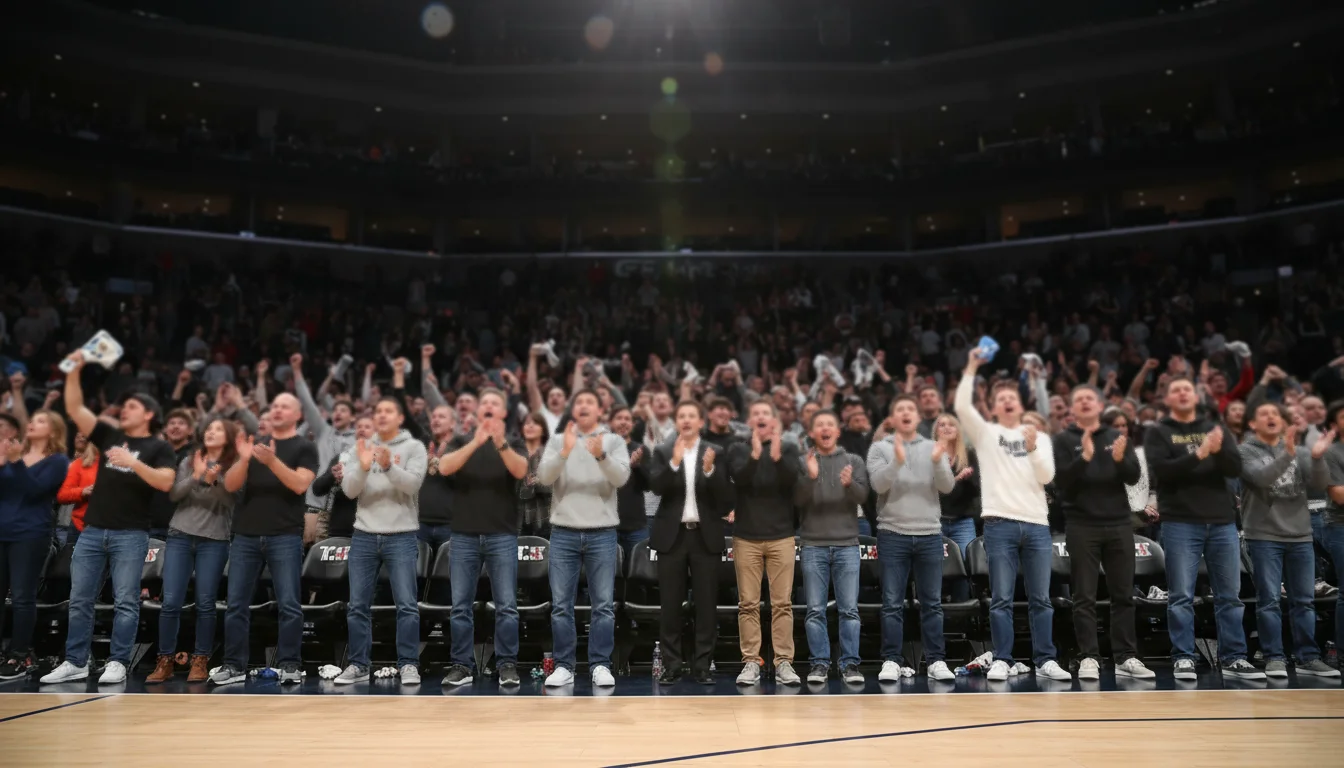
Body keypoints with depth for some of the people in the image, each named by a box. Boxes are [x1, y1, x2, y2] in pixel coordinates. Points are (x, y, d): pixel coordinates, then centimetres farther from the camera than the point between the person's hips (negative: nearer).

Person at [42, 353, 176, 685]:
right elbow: (74, 409, 7)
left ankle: (117, 663, 3)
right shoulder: (109, 436, 13)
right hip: (92, 531, 5)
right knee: (79, 600, 7)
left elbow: (165, 483, -12)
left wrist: (133, 462, -22)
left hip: (130, 535, -5)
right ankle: (75, 662, 16)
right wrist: (74, 370, -1)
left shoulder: (158, 447, 2)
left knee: (126, 601, -2)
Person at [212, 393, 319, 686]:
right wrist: (244, 459, -11)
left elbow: (300, 484, -11)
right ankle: (234, 665, 12)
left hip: (285, 536, -4)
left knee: (288, 604, -4)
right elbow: (230, 485, 7)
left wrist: (272, 461, -23)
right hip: (245, 535, 4)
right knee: (236, 604, 4)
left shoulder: (305, 447, 4)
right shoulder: (255, 444, 16)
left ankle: (289, 664, 2)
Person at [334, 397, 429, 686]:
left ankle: (408, 665, 3)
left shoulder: (414, 447, 2)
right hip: (364, 536, 3)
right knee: (357, 606, 6)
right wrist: (363, 467, -20)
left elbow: (412, 483, -13)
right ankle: (358, 665, 15)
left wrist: (388, 466, -30)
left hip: (402, 537, -3)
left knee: (407, 605, -5)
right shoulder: (363, 447, 10)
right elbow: (349, 490, 0)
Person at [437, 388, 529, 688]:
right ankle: (462, 665, 13)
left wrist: (501, 444, -31)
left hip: (503, 535, -1)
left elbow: (520, 471, -14)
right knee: (460, 605, 4)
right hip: (464, 535, 1)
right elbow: (444, 467, -11)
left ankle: (507, 665, 7)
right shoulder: (461, 442, 10)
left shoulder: (513, 444, 8)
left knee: (506, 605, -1)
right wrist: (475, 442, -24)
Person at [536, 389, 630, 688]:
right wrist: (564, 452, -26)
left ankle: (600, 665, 11)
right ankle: (564, 666, 13)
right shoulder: (558, 440, 7)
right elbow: (544, 477, -8)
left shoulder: (614, 441, 5)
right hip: (563, 533, 1)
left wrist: (602, 455, -32)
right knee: (561, 604, 4)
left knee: (604, 604, 2)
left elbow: (622, 477, -12)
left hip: (603, 533, -1)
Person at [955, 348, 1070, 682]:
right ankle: (1002, 661, 5)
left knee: (1041, 599, 5)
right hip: (1000, 523, -2)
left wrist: (1033, 449, -11)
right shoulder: (985, 433, 9)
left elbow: (1047, 476, 4)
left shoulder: (1040, 437, 15)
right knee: (1001, 599, -1)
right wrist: (971, 368, -11)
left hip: (1037, 524, 2)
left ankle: (1045, 661, 11)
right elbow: (961, 406, -8)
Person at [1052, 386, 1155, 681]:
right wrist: (1084, 457, -24)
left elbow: (1134, 477, 2)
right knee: (1085, 597, 0)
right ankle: (1089, 658, 3)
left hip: (1119, 524, 3)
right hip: (1082, 526, -3)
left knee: (1123, 595, 6)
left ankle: (1126, 658, 12)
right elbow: (1061, 482, -9)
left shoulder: (1118, 437, 11)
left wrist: (1120, 459, -18)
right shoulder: (1064, 440, 2)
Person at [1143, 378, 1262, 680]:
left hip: (1222, 522, 4)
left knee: (1229, 595, 6)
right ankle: (1183, 658, 3)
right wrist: (1198, 454, -21)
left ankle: (1234, 658, 14)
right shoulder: (1158, 432, 4)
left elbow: (1236, 468, 3)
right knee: (1182, 596, -3)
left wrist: (1219, 451, -18)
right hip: (1180, 523, -3)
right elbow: (1161, 470, -11)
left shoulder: (1214, 427, 13)